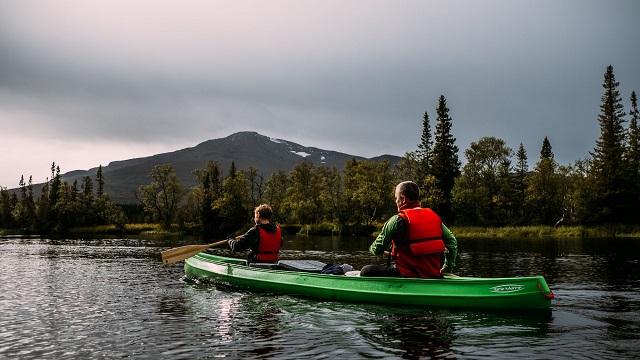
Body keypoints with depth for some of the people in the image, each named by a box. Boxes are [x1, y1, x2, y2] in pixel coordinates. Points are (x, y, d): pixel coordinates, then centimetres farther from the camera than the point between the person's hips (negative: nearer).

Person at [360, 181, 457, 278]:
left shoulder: (398, 220, -12)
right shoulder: (434, 217, 6)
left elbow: (377, 250, -9)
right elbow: (452, 242, 10)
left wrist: (372, 248, 15)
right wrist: (448, 268, 20)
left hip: (409, 276, -7)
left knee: (366, 271, 2)